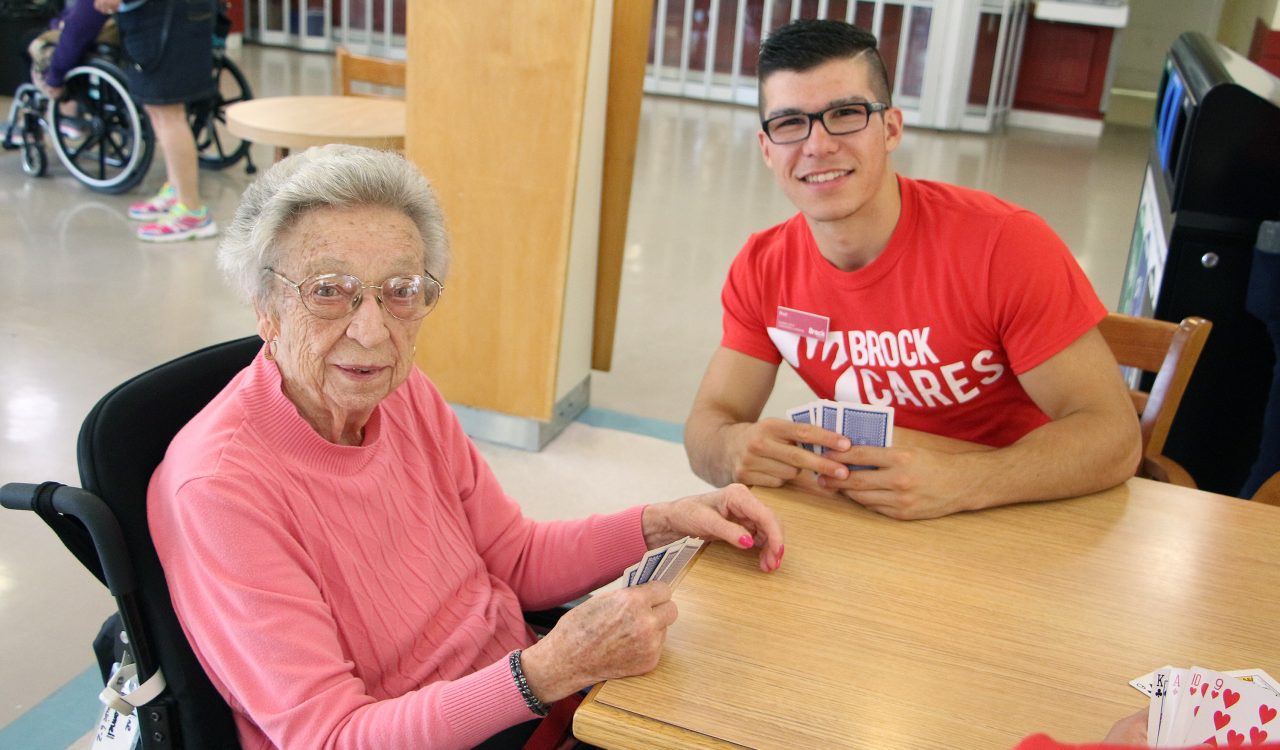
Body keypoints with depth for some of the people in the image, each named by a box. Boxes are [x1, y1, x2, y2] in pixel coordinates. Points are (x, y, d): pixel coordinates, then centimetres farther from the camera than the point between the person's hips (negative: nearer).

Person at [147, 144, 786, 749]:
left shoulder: (406, 394, -1)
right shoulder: (219, 486, -22)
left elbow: (515, 561, 9)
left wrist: (663, 523, -6)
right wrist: (550, 670, -33)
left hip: (524, 698, 7)